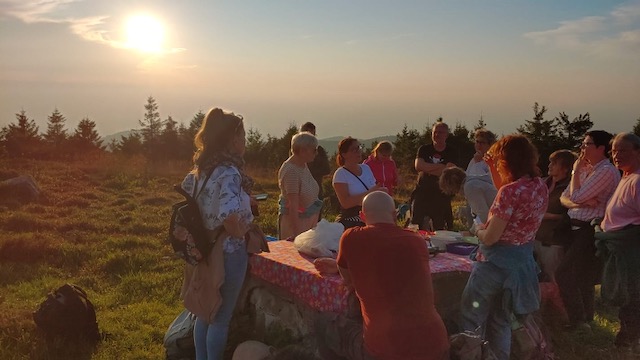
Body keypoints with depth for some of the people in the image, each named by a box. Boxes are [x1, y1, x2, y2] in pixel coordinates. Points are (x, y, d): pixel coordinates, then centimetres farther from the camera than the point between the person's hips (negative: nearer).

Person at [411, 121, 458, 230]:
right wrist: (441, 166, -11)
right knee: (416, 227, -4)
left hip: (441, 196, -1)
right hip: (422, 194, 1)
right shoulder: (424, 149, 8)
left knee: (440, 228, 2)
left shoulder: (451, 153, 4)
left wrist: (427, 168, -9)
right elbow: (418, 166, -10)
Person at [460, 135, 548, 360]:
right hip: (523, 261, 8)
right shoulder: (540, 186, 2)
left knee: (471, 321, 7)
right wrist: (493, 169, 12)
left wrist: (477, 230, -1)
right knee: (501, 322, 21)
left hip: (497, 263, -8)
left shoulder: (511, 191, -23)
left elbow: (490, 237, -23)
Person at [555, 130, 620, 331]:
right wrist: (581, 203, -14)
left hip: (590, 230, -9)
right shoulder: (586, 169, 13)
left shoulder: (606, 171, -15)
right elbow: (564, 198, 7)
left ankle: (579, 321, -2)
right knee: (582, 277, 14)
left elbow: (575, 197, -21)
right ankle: (585, 319, 25)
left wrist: (576, 171, -8)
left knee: (564, 274, -12)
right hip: (577, 228, 9)